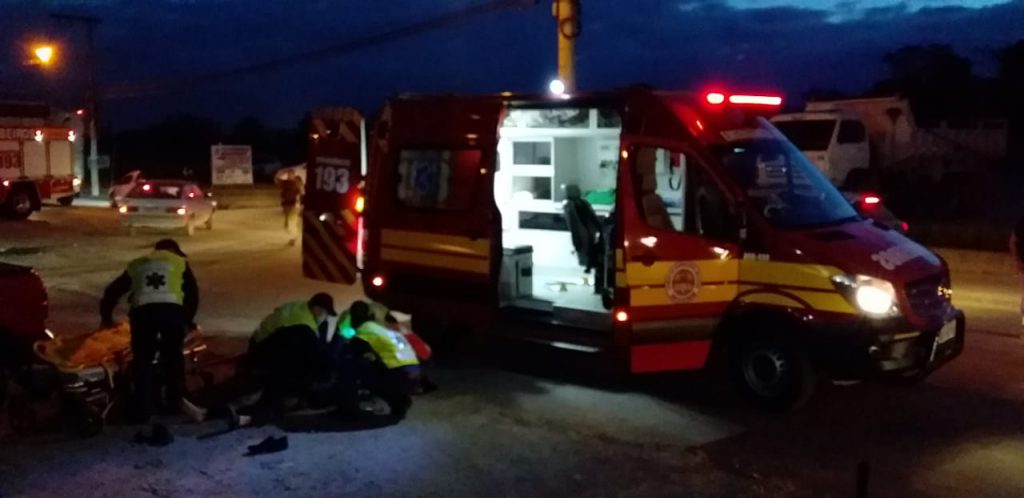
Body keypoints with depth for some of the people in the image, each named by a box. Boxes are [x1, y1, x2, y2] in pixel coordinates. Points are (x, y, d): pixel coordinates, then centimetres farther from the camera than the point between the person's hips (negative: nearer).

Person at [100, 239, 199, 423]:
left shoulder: (136, 265, 33)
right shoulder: (180, 262, 28)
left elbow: (113, 290, 35)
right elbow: (192, 292, 23)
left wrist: (106, 316, 47)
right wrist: (189, 319, 35)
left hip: (143, 311, 1)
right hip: (172, 310, 0)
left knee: (143, 360, 10)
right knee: (173, 356, 19)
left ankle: (143, 411, 6)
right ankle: (175, 402, 26)